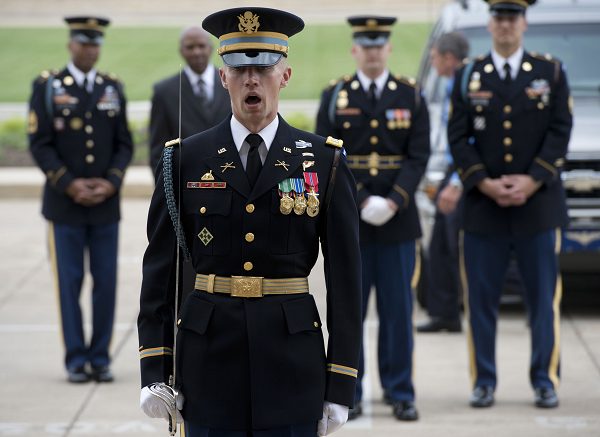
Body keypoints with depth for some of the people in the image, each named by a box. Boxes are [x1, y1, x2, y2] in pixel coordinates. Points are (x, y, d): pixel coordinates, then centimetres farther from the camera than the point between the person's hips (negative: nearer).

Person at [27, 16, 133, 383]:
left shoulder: (113, 88, 9)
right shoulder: (47, 87, 0)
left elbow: (125, 144, 7)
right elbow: (40, 144, -5)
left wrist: (111, 182, -9)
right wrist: (69, 185, -14)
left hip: (106, 203, 2)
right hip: (64, 203, -2)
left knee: (106, 282, 2)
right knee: (69, 282, 0)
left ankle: (101, 358, 10)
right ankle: (76, 361, 6)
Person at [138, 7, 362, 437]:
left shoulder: (325, 161, 1)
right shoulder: (185, 159, 4)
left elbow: (345, 277, 0)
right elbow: (160, 271, 5)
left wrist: (341, 385, -3)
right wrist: (155, 370, -1)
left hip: (292, 362, -1)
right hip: (210, 359, 1)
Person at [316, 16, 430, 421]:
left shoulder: (411, 95, 6)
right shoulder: (335, 96, 4)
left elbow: (419, 156, 0)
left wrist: (393, 202, -13)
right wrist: (361, 203, -12)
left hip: (398, 219, 1)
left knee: (398, 309, 3)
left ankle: (401, 393, 10)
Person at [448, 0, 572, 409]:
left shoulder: (551, 72, 7)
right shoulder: (469, 77, 8)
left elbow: (560, 131, 0)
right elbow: (458, 138, 3)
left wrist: (531, 181, -10)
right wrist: (486, 184, -10)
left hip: (539, 204, 0)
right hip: (483, 206, 1)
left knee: (544, 298, 1)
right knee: (481, 299, 1)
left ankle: (545, 382, 7)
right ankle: (484, 382, 8)